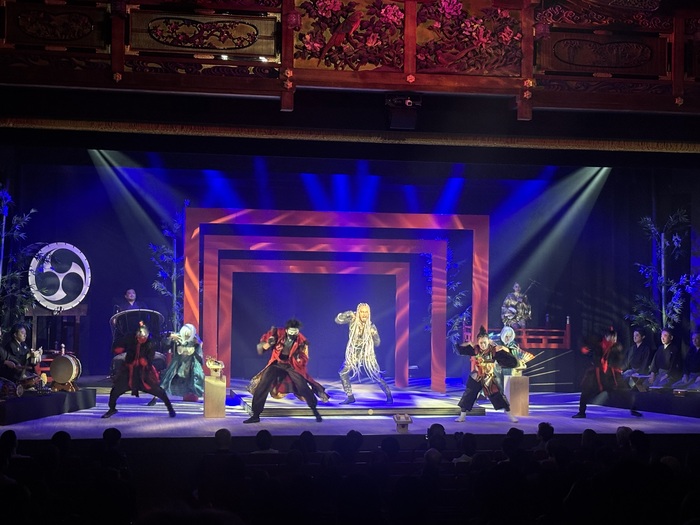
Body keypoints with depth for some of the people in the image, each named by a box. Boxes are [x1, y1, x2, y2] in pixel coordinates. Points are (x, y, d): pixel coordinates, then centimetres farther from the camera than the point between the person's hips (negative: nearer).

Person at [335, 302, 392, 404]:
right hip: (353, 355, 2)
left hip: (367, 355, -2)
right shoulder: (353, 321, -6)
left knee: (376, 376, -7)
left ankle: (389, 396, 8)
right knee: (343, 373, -6)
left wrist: (374, 334, -22)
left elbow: (377, 344, -2)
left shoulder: (371, 326, -6)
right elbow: (338, 320, -12)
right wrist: (348, 314, -24)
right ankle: (350, 397, 7)